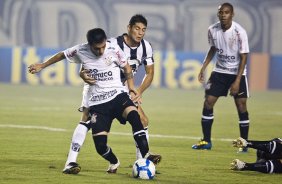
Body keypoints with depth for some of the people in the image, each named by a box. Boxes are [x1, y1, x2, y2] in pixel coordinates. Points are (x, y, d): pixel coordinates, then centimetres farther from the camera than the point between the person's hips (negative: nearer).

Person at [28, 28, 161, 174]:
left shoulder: (114, 49, -6)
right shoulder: (80, 51, -5)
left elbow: (126, 67, 11)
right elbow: (62, 55, 16)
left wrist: (131, 88, 0)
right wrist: (42, 66, 26)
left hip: (117, 95, 0)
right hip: (97, 102, 1)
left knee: (134, 116, -34)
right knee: (100, 145, -11)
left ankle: (146, 156, -32)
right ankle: (114, 163, 23)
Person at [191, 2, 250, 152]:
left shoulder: (239, 32, -19)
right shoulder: (213, 30, -6)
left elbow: (243, 57, -16)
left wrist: (237, 81, -21)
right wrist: (203, 68, 6)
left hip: (237, 73, -4)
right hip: (219, 71, 4)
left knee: (241, 105, -7)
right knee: (208, 102, -3)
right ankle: (206, 141, 7)